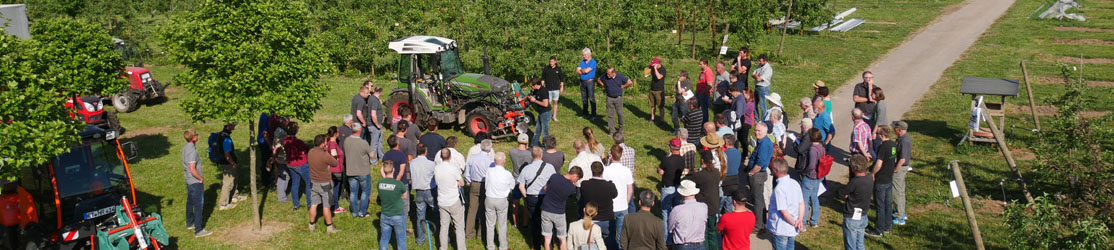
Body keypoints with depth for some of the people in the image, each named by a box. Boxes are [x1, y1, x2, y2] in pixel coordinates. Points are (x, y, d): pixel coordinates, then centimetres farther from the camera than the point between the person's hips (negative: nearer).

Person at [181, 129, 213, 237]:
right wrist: (201, 178, -13)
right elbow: (192, 170, -28)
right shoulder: (192, 151, -24)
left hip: (188, 181, 10)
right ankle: (198, 230, -2)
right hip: (196, 182, -10)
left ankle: (190, 223, 39)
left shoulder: (185, 148, 5)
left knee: (190, 202, 23)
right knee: (199, 205, -4)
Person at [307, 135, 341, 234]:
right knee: (326, 206, 6)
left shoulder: (310, 152, -5)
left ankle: (312, 225, 27)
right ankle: (329, 227, 17)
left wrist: (324, 151, 5)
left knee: (313, 204, 16)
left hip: (313, 182, 6)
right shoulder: (325, 155, -26)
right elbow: (335, 163, -11)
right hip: (325, 184, -6)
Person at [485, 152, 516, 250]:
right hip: (502, 201, -1)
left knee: (490, 225, 15)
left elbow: (485, 186, -2)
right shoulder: (508, 174, -18)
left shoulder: (489, 171, -14)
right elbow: (512, 186, -2)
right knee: (502, 226, 14)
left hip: (489, 199, 1)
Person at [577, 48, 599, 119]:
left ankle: (593, 114, -1)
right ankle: (585, 113, 21)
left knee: (591, 98, -5)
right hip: (582, 82, 6)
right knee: (584, 98, 12)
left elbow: (587, 70, -19)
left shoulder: (593, 62, -9)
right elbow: (577, 71, 4)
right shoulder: (582, 62, 11)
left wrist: (581, 70, 0)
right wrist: (584, 71, -11)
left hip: (590, 82, -6)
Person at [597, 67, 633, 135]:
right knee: (610, 114, 2)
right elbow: (599, 80, 11)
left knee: (620, 113, 10)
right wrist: (604, 86, 4)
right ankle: (611, 129, 9)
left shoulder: (620, 76, -13)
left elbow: (630, 82, -2)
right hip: (609, 98, 1)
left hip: (618, 98, -1)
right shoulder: (605, 77, -11)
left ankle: (621, 126, 33)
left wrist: (622, 86, -1)